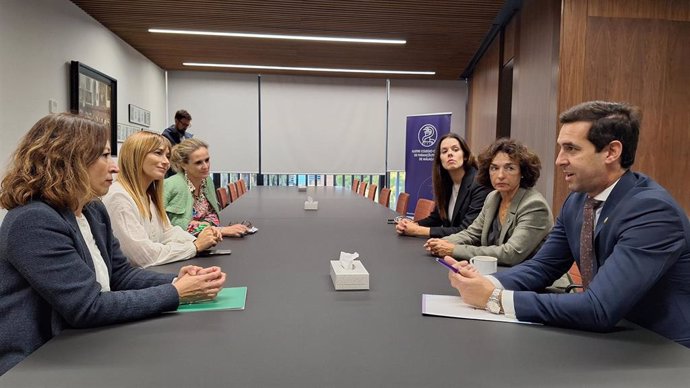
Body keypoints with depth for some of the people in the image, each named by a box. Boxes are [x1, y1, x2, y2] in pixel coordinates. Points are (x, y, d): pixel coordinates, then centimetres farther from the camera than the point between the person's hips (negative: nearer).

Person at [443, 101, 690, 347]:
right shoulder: (577, 200, -1)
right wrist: (485, 283, -16)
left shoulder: (653, 210, -24)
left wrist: (496, 298, -29)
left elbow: (599, 309, -31)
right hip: (612, 336, 5)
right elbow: (542, 267, 3)